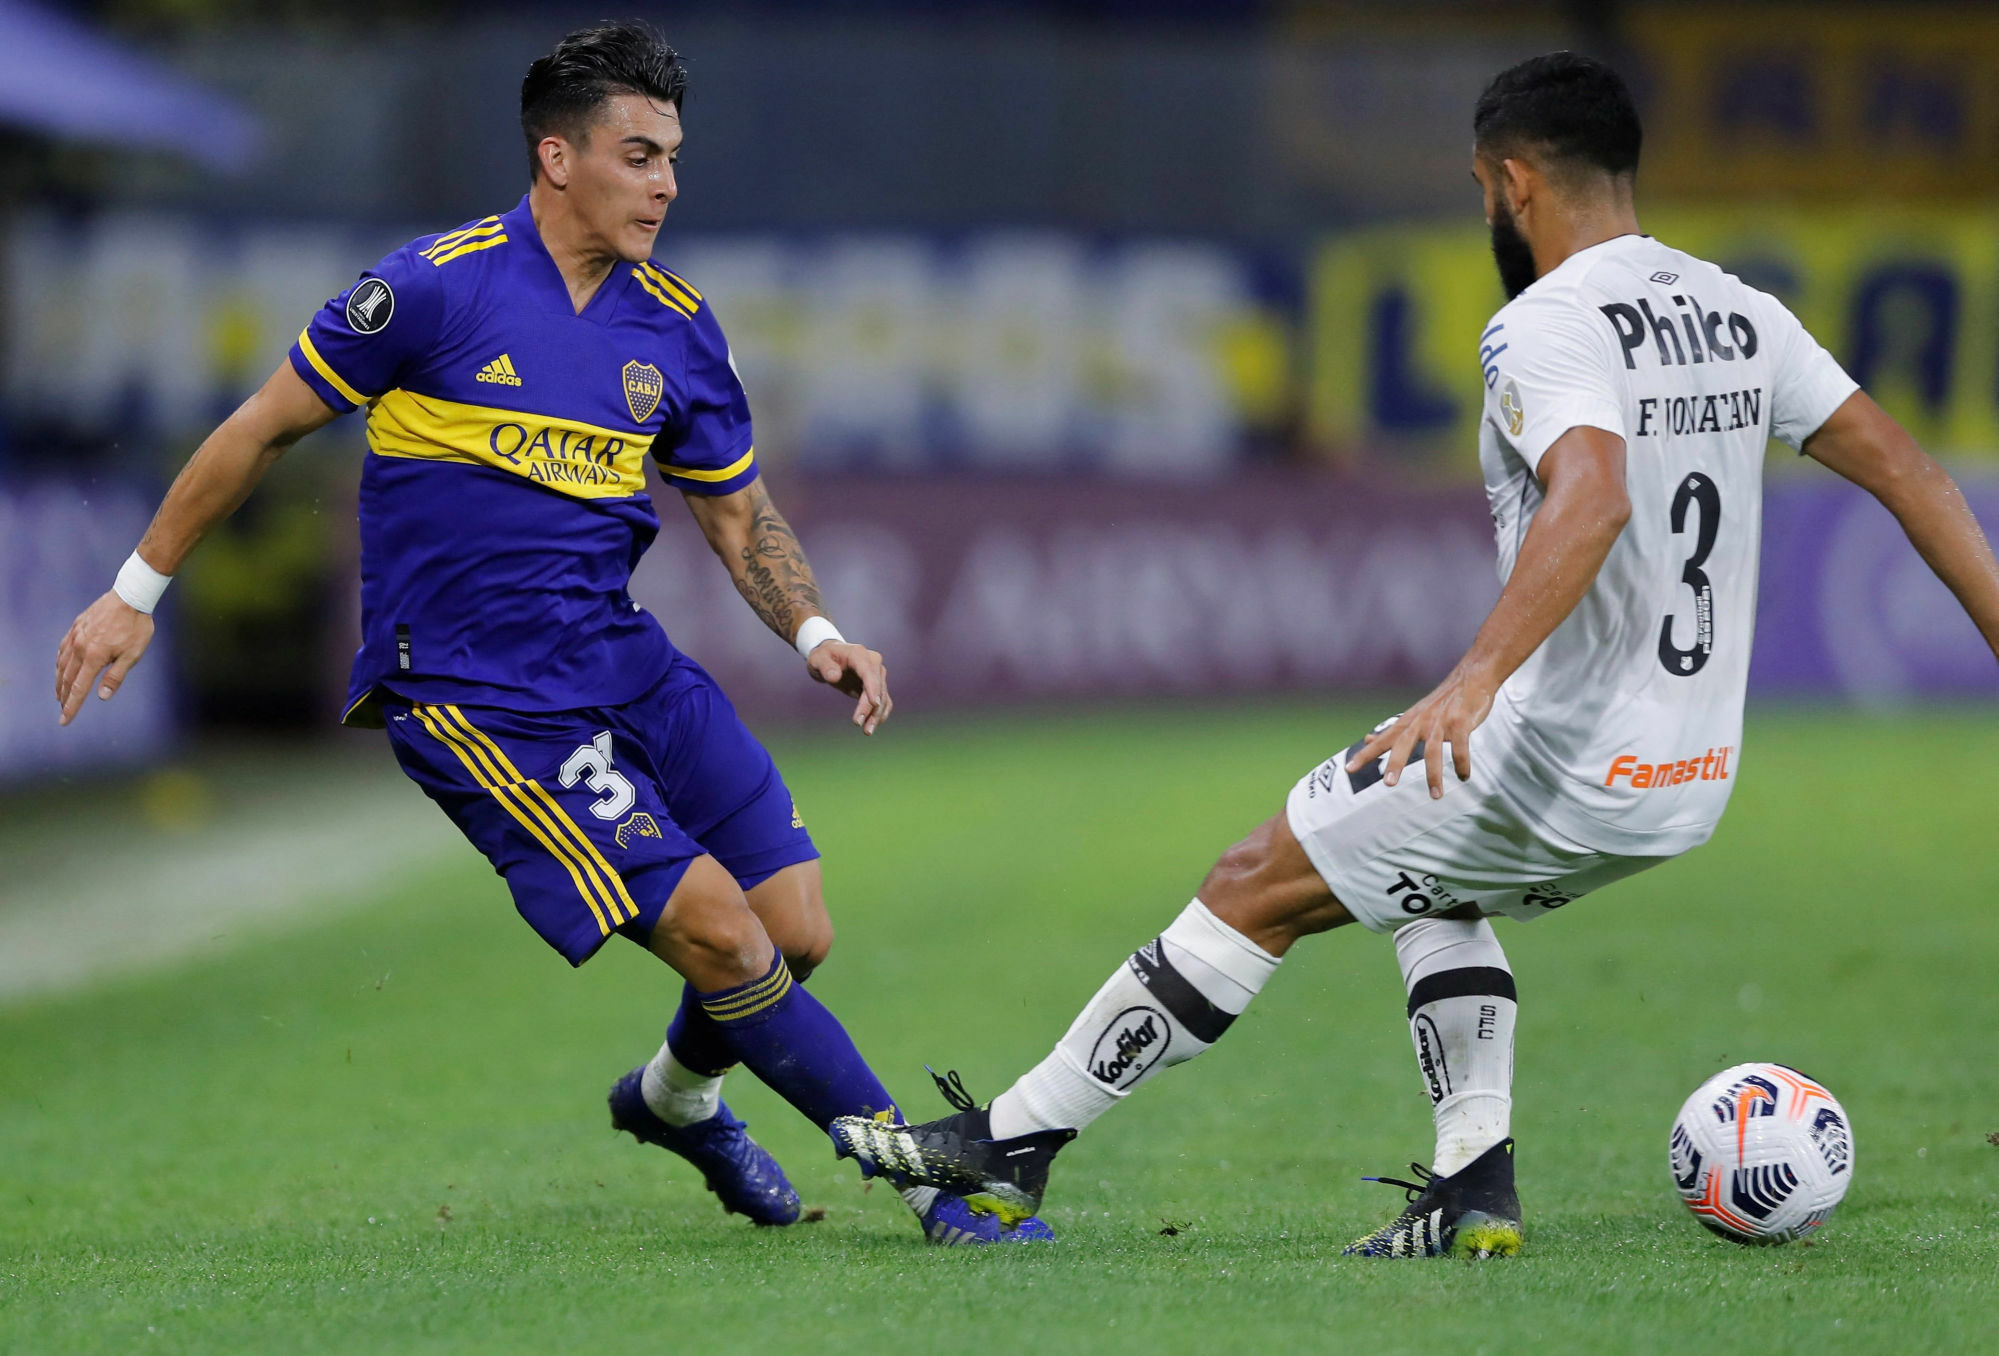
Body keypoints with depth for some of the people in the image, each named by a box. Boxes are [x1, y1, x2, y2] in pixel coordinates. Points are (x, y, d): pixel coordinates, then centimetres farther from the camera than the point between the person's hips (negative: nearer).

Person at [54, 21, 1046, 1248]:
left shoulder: (678, 326, 6)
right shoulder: (442, 285, -11)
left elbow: (736, 507, 18)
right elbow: (266, 427, -2)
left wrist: (815, 634, 0)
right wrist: (137, 593, 1)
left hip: (623, 660, 7)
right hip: (473, 698, -6)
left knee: (797, 932, 0)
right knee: (713, 924, -17)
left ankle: (680, 1096, 32)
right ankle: (926, 1174, -8)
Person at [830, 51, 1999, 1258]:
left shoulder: (1545, 326, -15)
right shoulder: (1740, 317, 10)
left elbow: (1593, 496, -34)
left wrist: (1477, 678, -43)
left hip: (1560, 766, -8)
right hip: (1694, 780, 8)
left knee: (1258, 886, 3)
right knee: (1435, 891, 31)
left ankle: (1013, 1147, 8)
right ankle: (1477, 1184, 16)